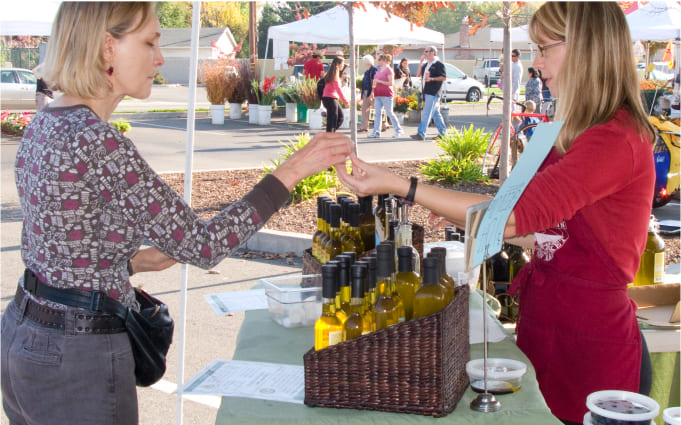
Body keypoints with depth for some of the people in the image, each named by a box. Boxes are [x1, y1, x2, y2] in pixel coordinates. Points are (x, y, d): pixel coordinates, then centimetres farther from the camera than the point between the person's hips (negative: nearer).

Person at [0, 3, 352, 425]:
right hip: (78, 363, -9)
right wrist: (291, 172, -18)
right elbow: (202, 245, -22)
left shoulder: (41, 127, 4)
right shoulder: (96, 141, -24)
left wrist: (134, 260, 11)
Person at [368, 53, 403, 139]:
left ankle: (398, 130, 8)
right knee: (377, 113, 2)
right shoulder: (379, 69, 15)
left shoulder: (389, 70, -9)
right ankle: (376, 132, 1)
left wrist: (379, 81, -16)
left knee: (389, 113, -3)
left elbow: (391, 83, -16)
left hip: (386, 95, -8)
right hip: (378, 95, 8)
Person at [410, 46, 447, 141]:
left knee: (426, 113, -12)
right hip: (426, 93, 9)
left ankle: (421, 134, -14)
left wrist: (432, 79, -20)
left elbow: (444, 78, -10)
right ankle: (443, 133, 17)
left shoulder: (439, 64, -6)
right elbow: (418, 74, 12)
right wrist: (421, 62, 7)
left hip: (433, 93, -9)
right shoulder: (425, 65, 18)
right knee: (436, 114, 11)